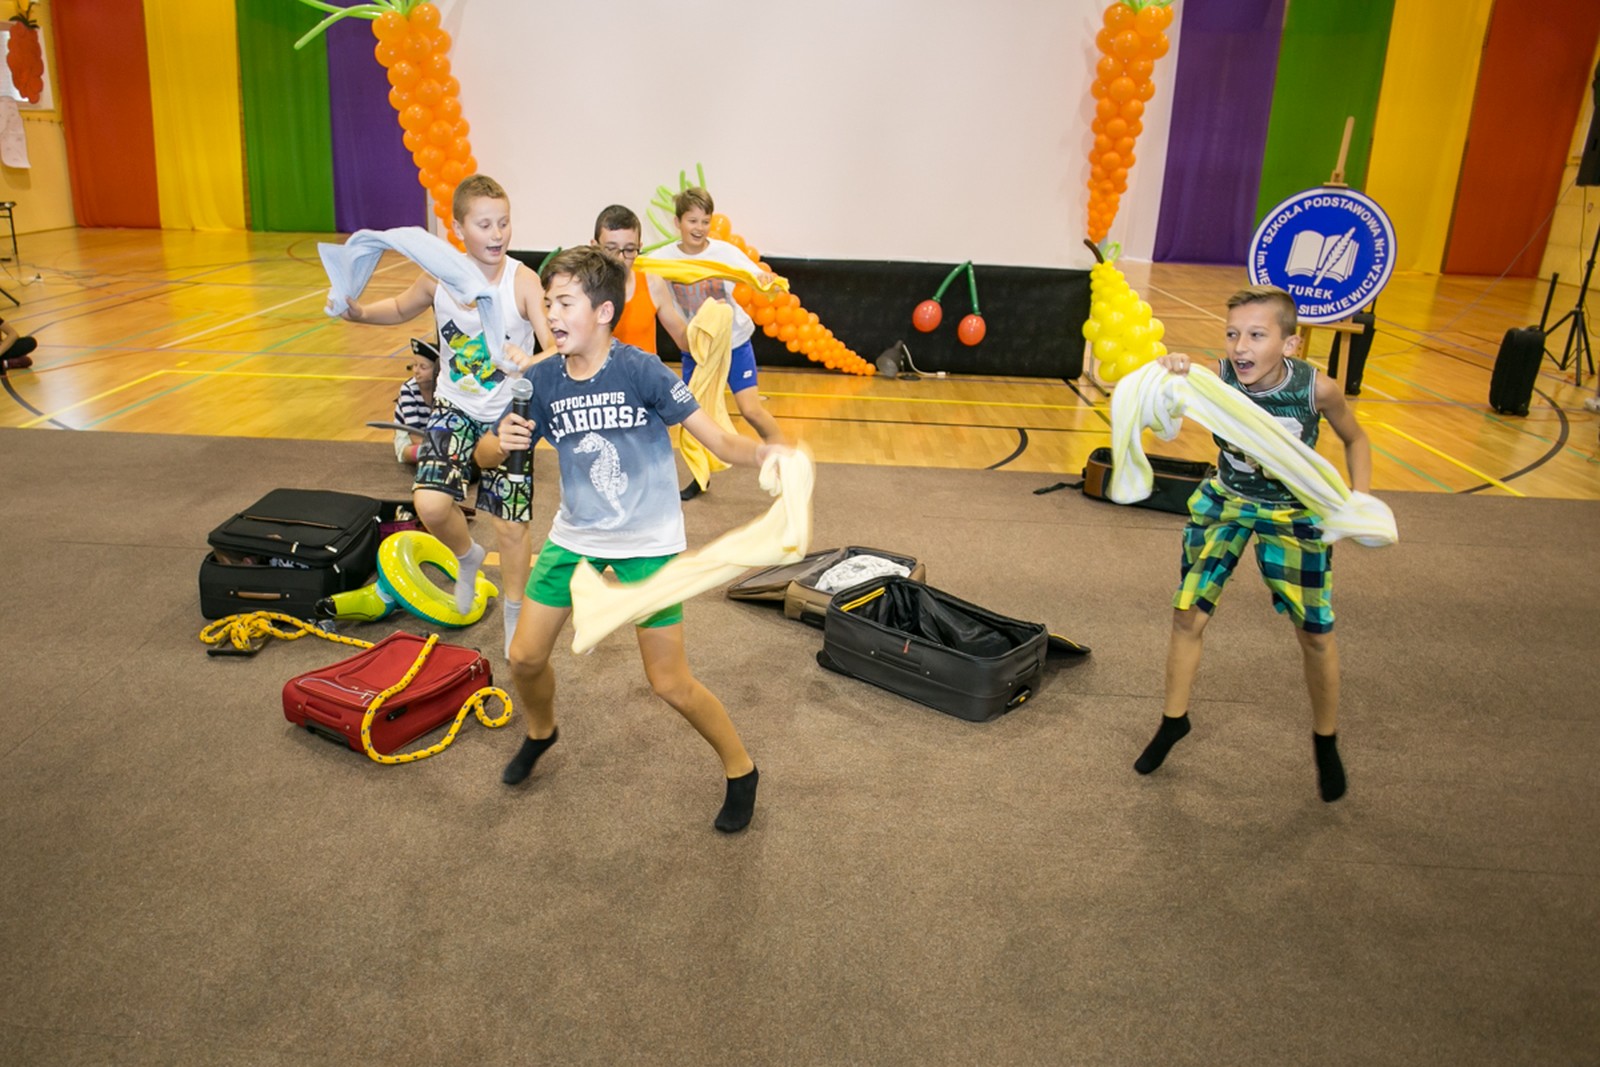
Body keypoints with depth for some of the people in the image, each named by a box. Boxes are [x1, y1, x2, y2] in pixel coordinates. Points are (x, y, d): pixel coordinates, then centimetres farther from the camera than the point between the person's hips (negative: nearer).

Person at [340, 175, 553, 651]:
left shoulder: (523, 282, -20)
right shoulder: (439, 277, -8)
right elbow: (401, 309, 14)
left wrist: (532, 361, -52)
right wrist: (359, 311, -5)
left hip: (507, 417, -3)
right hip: (454, 410, 3)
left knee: (511, 523, 2)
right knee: (431, 504, -15)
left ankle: (514, 617, 25)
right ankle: (468, 556, 21)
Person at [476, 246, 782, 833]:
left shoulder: (640, 370, -19)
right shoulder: (541, 382, -6)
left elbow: (719, 439, -21)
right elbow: (486, 454, 2)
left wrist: (764, 453, -42)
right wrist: (502, 440, -22)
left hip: (648, 542, -5)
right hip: (575, 536, 5)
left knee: (669, 682, -3)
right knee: (525, 657, 9)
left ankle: (740, 769, 21)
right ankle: (541, 732, 43)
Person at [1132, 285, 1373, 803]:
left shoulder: (1318, 389, -24)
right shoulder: (1216, 378, -26)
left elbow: (1355, 439, -4)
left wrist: (1360, 498, -18)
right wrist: (1167, 379, -64)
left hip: (1293, 513, 0)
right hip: (1224, 502, 1)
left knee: (1315, 634, 7)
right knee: (1187, 617, 4)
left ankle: (1326, 740, 32)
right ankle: (1173, 721, 28)